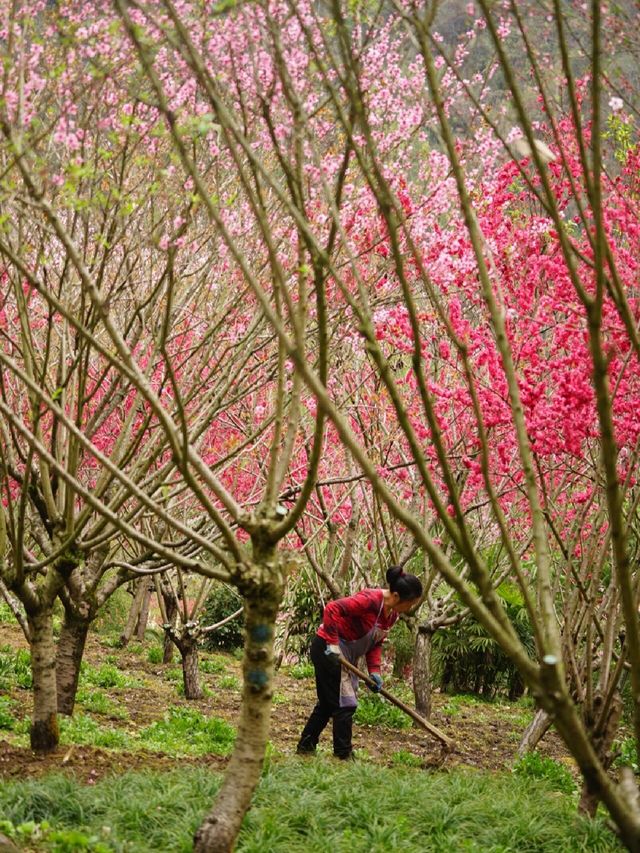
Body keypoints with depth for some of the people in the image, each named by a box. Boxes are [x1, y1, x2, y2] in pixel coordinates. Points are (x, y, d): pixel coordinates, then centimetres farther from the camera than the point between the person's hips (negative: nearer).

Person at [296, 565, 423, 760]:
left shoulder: (392, 615, 2)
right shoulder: (370, 600, -27)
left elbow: (375, 642, 10)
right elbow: (332, 609, -31)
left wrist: (374, 670, -2)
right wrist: (332, 643, -29)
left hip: (347, 655, 10)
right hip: (329, 649, -10)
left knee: (328, 703, 17)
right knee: (345, 703, -6)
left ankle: (305, 746, 28)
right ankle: (344, 755, 3)